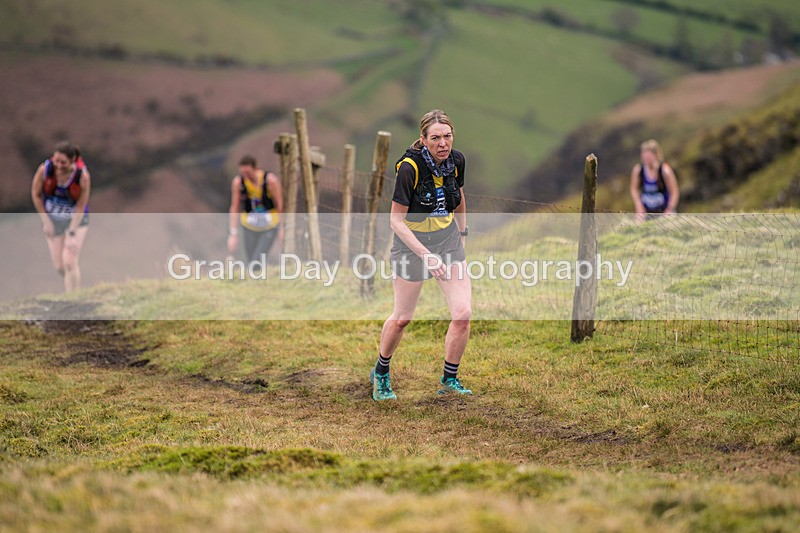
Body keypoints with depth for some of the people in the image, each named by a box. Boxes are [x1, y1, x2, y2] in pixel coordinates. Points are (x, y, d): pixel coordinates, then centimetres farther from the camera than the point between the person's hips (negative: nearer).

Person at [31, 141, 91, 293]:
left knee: (69, 262, -16)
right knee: (59, 267, 4)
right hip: (53, 219, 2)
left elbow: (81, 207, -17)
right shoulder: (45, 169, -23)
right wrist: (46, 221, -6)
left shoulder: (83, 176, -26)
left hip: (76, 219, -2)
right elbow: (35, 194, -6)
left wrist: (72, 235, -19)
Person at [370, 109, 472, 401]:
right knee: (402, 318, 8)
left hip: (448, 237, 4)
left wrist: (461, 234, 18)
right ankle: (381, 373, 34)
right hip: (412, 242, -4)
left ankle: (449, 378, 14)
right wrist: (426, 255, -30)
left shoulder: (457, 160, -9)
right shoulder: (410, 167, -26)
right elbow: (396, 219, -22)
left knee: (463, 313, -6)